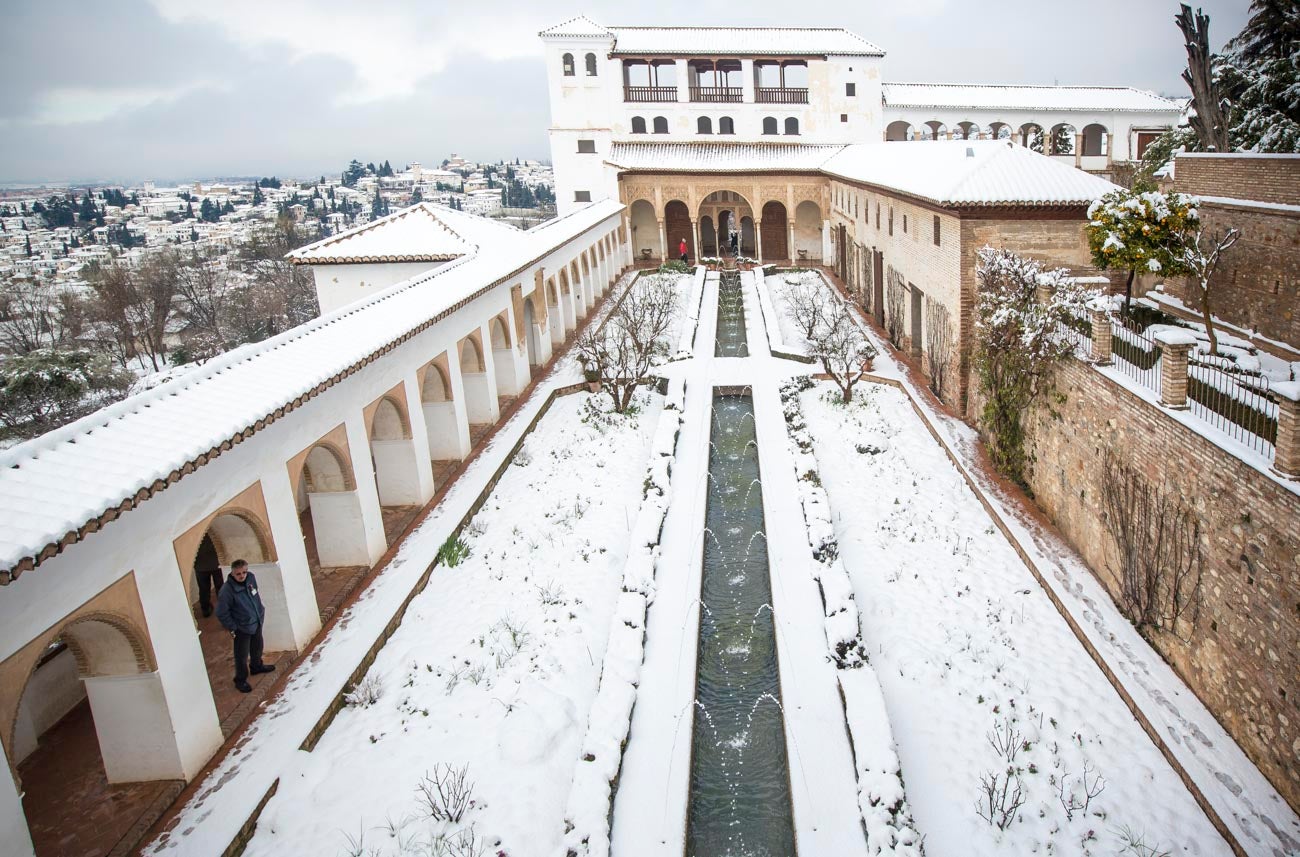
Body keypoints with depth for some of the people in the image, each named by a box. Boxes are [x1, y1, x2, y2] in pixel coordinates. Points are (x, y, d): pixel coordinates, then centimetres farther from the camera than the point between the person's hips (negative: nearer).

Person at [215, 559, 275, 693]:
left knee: (257, 647, 27)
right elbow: (221, 613, -20)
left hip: (257, 621, 6)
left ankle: (256, 666, 52)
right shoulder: (227, 591, -30)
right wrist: (232, 628, -15)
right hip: (242, 628, -6)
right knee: (242, 655, 6)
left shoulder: (251, 577, -12)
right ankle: (240, 680, 25)